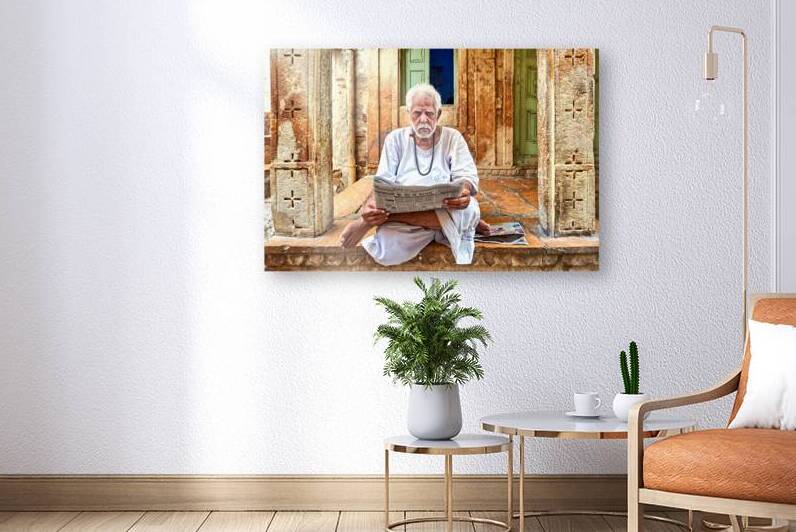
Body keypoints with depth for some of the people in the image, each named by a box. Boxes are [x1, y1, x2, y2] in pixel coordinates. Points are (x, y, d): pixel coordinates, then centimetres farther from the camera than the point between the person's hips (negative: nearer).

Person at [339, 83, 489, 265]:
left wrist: (464, 191, -29)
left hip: (445, 210, 1)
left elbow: (467, 177, -2)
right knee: (387, 252, -35)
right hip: (402, 213, -1)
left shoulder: (452, 138, 7)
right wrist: (370, 204, -23)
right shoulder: (395, 139, 9)